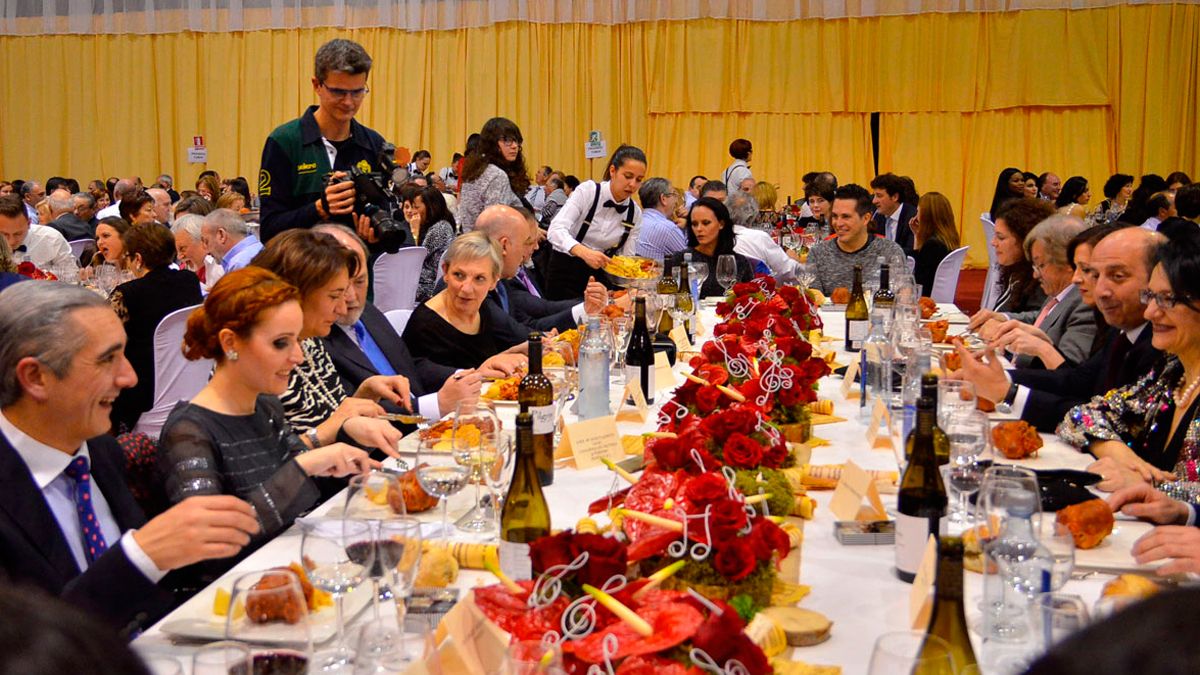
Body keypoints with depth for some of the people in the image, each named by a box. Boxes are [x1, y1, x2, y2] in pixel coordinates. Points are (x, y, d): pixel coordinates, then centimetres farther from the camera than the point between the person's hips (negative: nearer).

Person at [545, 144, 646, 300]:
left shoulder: (635, 213, 0)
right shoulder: (588, 191, -12)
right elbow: (556, 230, -24)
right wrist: (584, 252, -42)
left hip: (599, 275, 4)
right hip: (566, 271, -3)